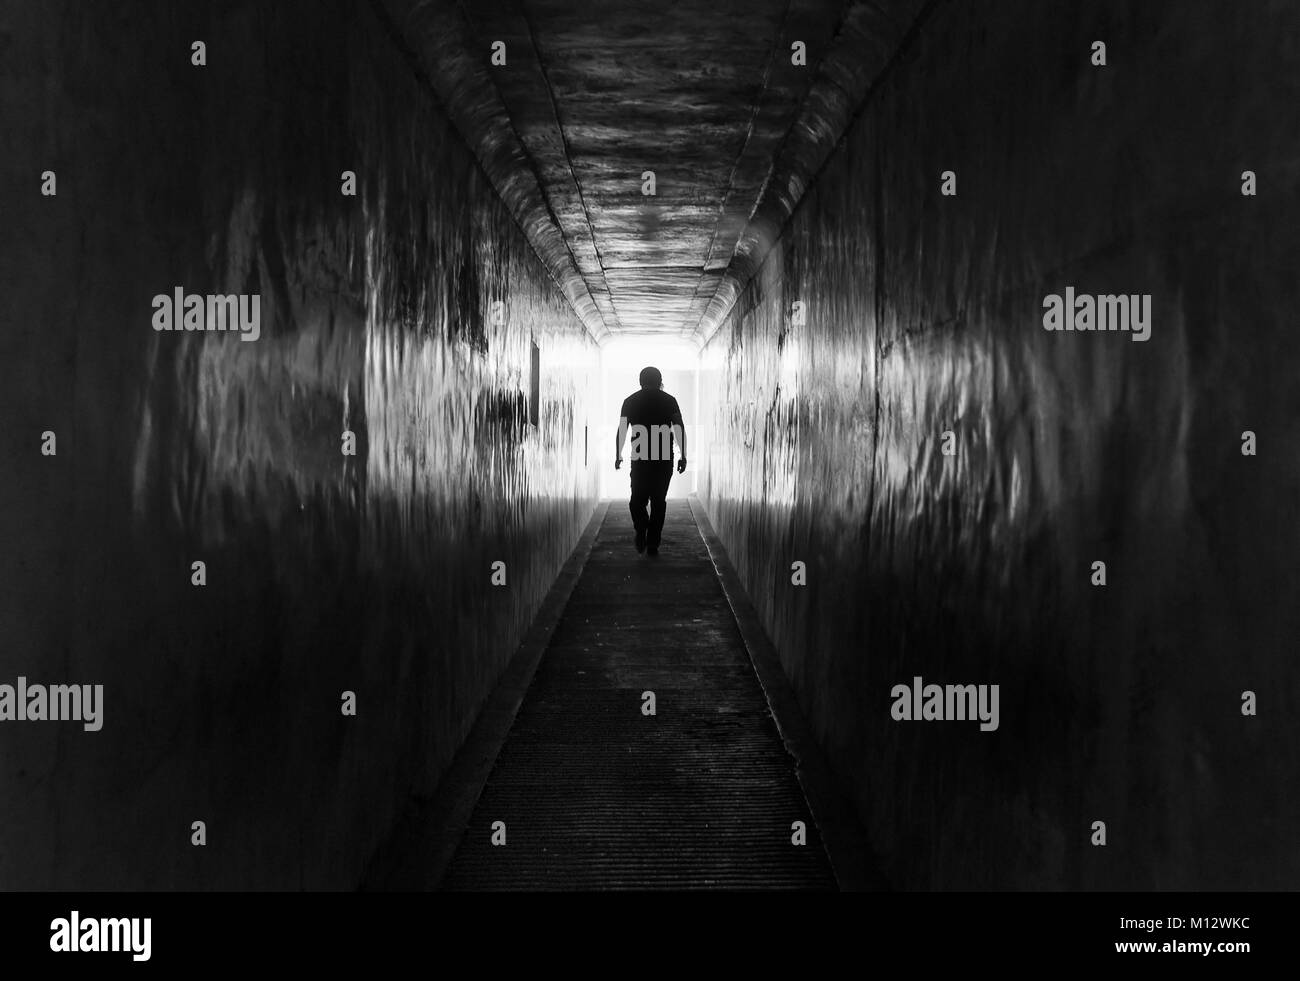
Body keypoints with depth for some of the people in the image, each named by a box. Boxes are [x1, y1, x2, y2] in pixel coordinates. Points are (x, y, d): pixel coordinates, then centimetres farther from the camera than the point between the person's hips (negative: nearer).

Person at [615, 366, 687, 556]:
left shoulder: (630, 401, 6)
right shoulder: (669, 400, 4)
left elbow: (622, 430, 3)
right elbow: (680, 428, -3)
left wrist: (618, 456, 11)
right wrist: (683, 456, -2)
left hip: (640, 458, 0)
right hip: (664, 459, 0)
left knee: (637, 498, 11)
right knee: (658, 500, 8)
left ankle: (641, 530, -15)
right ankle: (653, 544, 4)